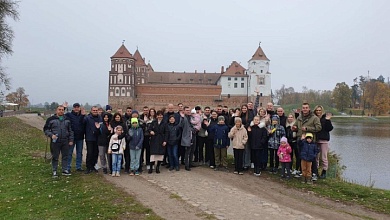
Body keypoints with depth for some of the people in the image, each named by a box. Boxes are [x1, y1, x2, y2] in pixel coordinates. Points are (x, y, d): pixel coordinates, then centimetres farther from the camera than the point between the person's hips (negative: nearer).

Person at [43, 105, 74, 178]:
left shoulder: (67, 119, 10)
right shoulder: (51, 119, -1)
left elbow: (70, 131, 14)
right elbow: (46, 129, 1)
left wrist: (71, 140, 8)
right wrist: (51, 135, -15)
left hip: (65, 142, 3)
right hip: (55, 142, -3)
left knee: (65, 156, 8)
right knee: (55, 157, 4)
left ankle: (65, 170, 20)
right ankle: (54, 171, 15)